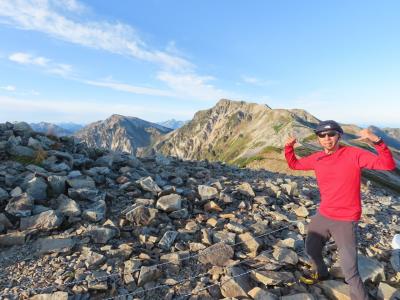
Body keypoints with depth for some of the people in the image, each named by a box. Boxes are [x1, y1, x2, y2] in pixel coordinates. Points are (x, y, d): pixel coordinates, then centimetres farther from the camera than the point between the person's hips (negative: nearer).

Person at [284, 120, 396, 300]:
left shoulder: (354, 154, -16)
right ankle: (320, 273, 55)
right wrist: (289, 147, -5)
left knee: (350, 272, -3)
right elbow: (294, 164, 12)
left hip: (346, 221, -6)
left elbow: (389, 165, -22)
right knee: (311, 249, 25)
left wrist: (377, 141, -38)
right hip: (322, 216, 6)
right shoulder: (316, 158, -1)